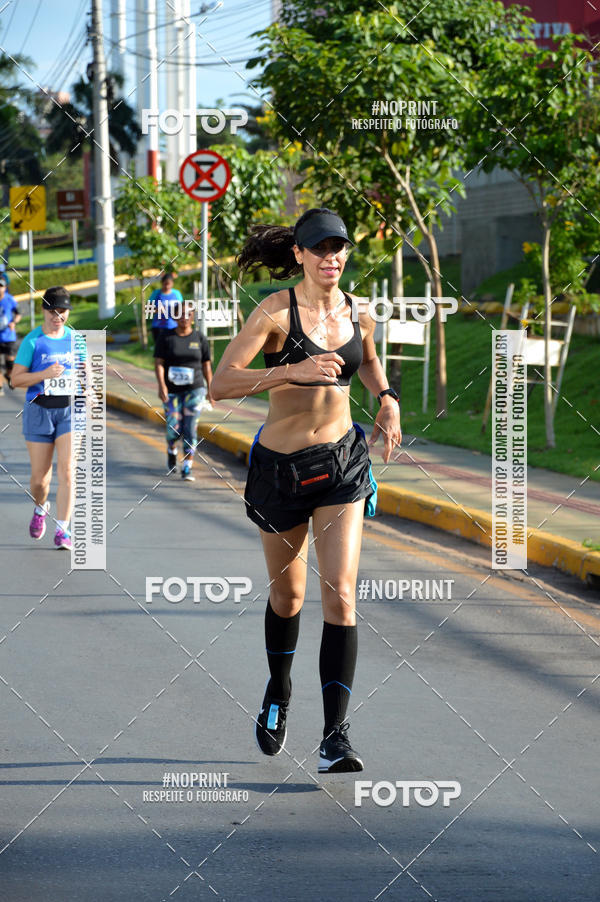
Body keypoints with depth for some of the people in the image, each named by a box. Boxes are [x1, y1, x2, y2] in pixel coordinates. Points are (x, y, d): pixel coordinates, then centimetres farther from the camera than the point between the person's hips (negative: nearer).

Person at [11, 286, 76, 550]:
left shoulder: (75, 338, 6)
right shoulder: (32, 341, -4)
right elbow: (16, 379, -6)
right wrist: (45, 374, -19)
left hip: (70, 410, 1)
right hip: (39, 410, -1)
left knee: (66, 469, -14)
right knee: (40, 476, 5)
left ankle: (62, 531, -13)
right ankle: (40, 508, 39)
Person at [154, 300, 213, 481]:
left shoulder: (199, 338, 2)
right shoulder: (166, 337, -1)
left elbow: (206, 365, 7)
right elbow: (158, 363, -6)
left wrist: (210, 389, 6)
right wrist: (161, 385, -19)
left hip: (194, 390, 0)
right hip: (172, 391, 0)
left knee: (190, 429, -9)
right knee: (174, 429, 2)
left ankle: (187, 468, -7)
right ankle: (171, 451, 36)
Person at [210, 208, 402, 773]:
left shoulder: (358, 315, 2)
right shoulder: (276, 311, -12)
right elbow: (220, 384, -20)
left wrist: (387, 399, 8)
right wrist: (291, 371, -32)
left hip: (341, 462, 2)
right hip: (280, 466, -2)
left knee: (340, 596, -12)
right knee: (287, 594, 15)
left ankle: (334, 738, -14)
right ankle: (277, 694, 44)